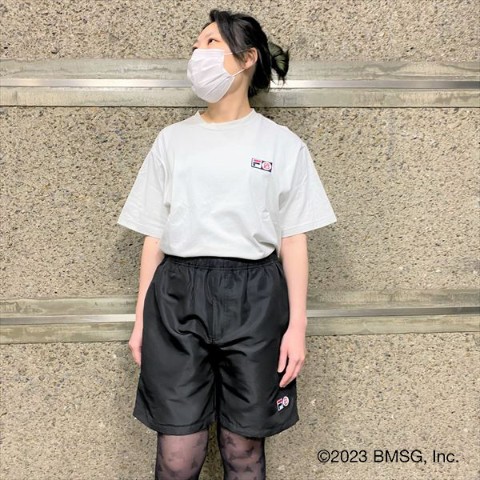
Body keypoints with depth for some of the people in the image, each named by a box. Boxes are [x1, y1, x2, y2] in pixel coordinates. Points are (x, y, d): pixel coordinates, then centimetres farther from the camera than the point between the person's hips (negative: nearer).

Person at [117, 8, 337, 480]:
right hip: (178, 296, 2)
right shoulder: (172, 139, 11)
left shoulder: (282, 144, 6)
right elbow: (154, 235, 10)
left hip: (254, 298, -1)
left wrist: (297, 326, -2)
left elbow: (293, 241, 4)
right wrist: (141, 319, 7)